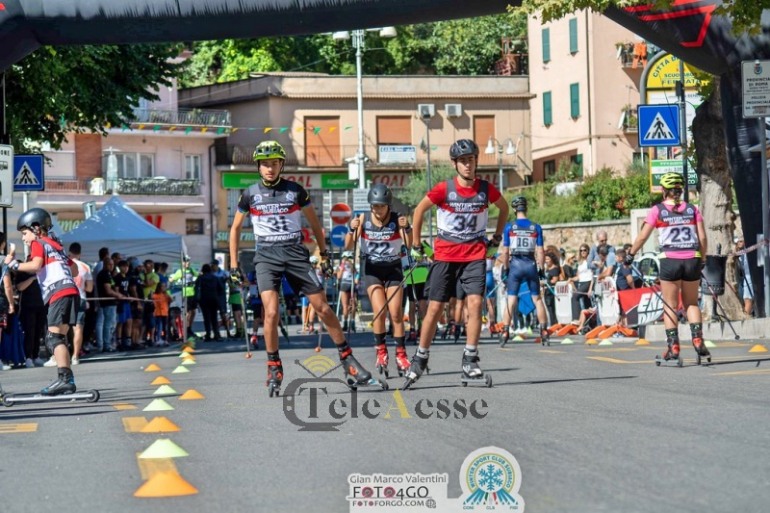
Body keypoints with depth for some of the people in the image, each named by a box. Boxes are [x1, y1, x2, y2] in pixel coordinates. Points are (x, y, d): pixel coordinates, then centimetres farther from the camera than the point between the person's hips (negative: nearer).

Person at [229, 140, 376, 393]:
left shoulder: (295, 190, 3)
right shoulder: (250, 194, 3)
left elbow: (314, 222, 16)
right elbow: (235, 228, 13)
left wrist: (324, 253, 15)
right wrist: (233, 264, 9)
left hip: (295, 253, 1)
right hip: (266, 256, -1)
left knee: (323, 308, -2)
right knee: (271, 312, -17)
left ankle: (348, 360, 8)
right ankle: (273, 368, -3)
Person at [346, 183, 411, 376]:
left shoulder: (397, 219, -11)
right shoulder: (363, 219, -7)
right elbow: (348, 246, -9)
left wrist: (406, 229, -38)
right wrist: (352, 230, -27)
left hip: (393, 268, 0)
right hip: (372, 268, 0)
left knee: (396, 314, -6)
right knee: (379, 311, -15)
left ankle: (401, 355, 3)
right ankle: (381, 352, -3)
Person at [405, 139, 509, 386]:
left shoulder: (486, 189, -3)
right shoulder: (444, 189, -9)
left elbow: (504, 207, 19)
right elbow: (420, 210, 5)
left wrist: (497, 236, 16)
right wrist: (416, 243, 7)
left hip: (475, 254, 1)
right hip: (445, 254, -1)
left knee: (475, 303, -14)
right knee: (435, 308, 0)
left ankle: (470, 360, -7)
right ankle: (420, 358, 15)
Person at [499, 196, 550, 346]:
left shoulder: (509, 227, -3)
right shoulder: (536, 227, 0)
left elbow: (505, 251, -2)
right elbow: (540, 251, -1)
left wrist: (506, 268, 8)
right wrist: (541, 269, 8)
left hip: (515, 265, -1)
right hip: (531, 265, 1)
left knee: (511, 299, 2)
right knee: (537, 298, 11)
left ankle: (505, 333, -5)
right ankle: (544, 332, 10)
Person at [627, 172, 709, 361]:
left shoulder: (658, 210, 0)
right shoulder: (692, 209, 7)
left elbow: (642, 236, 0)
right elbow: (702, 237, 4)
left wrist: (630, 254, 12)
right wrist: (703, 260, 14)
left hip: (670, 261, -2)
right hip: (692, 259, 2)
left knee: (670, 306, 7)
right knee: (691, 303, 15)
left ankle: (673, 347, 0)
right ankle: (698, 340, -3)